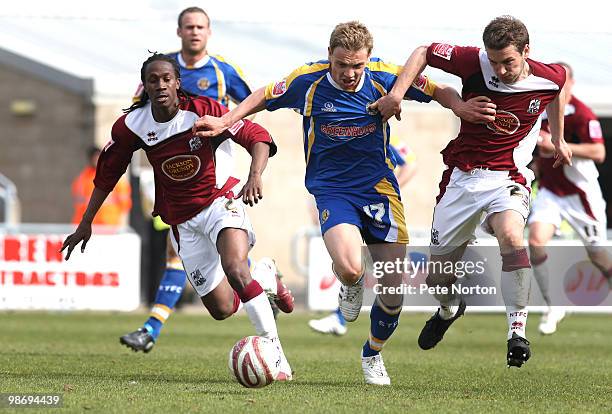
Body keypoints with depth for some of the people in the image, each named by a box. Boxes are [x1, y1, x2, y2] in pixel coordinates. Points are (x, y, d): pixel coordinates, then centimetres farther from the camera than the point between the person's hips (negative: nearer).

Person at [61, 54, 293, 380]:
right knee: (221, 309, 2)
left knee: (234, 268, -33)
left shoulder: (203, 110, -16)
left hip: (220, 200, -4)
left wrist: (255, 177, -37)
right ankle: (264, 279, 37)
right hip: (182, 220, 4)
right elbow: (107, 172, 8)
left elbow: (258, 137, -18)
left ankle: (274, 351, -28)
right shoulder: (131, 126, -7)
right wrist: (86, 223, 10)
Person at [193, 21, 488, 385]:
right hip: (332, 188, -2)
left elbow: (438, 91, 3)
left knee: (394, 293, -1)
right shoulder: (307, 81, -10)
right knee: (349, 268, -30)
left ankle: (373, 354, 30)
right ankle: (351, 286, 11)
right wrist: (225, 121, 5)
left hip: (380, 187, 2)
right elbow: (264, 97, 10)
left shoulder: (384, 77, -10)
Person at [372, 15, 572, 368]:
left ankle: (518, 329, -26)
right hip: (462, 176, 2)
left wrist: (559, 139, 23)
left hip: (508, 177, -1)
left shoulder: (548, 78, -10)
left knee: (510, 235, -36)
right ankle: (450, 309, 45)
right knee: (438, 277, 6)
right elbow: (424, 52, 0)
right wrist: (398, 92, -14)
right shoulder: (474, 62, -14)